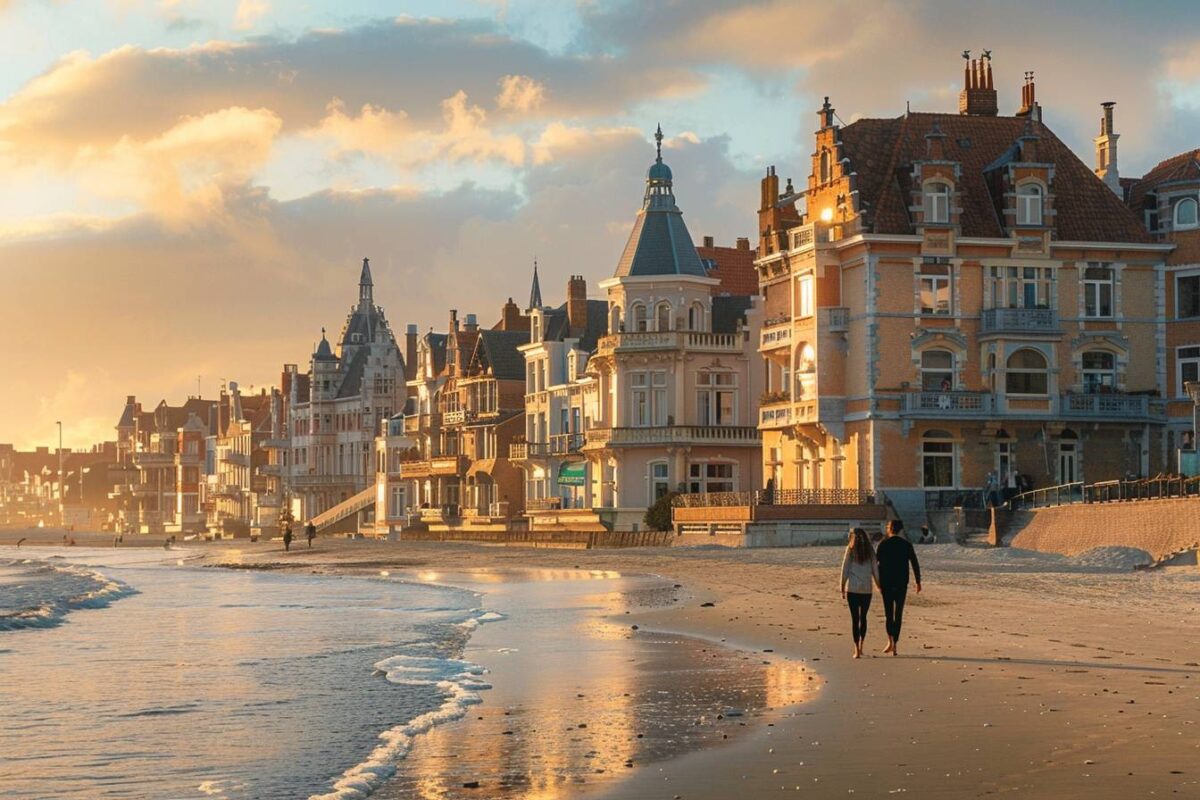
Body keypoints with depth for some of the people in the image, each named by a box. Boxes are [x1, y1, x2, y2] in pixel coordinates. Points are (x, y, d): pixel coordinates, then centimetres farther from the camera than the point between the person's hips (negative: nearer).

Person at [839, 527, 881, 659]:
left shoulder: (850, 550, -1)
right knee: (863, 617, 17)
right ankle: (861, 646, 20)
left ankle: (857, 650, -6)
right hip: (867, 588, 2)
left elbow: (845, 570, -2)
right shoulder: (870, 551, 5)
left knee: (855, 618, -1)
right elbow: (875, 571, 5)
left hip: (852, 588, -2)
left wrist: (842, 589, 4)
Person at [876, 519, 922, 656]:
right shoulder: (906, 544, 2)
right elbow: (915, 564, 1)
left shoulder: (883, 544, -2)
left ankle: (890, 641, -9)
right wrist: (918, 582, 8)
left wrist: (878, 583, -1)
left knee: (888, 613, 9)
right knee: (898, 614, 7)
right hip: (902, 583, 1)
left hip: (886, 583, -1)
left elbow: (877, 563, -6)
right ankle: (894, 645, 3)